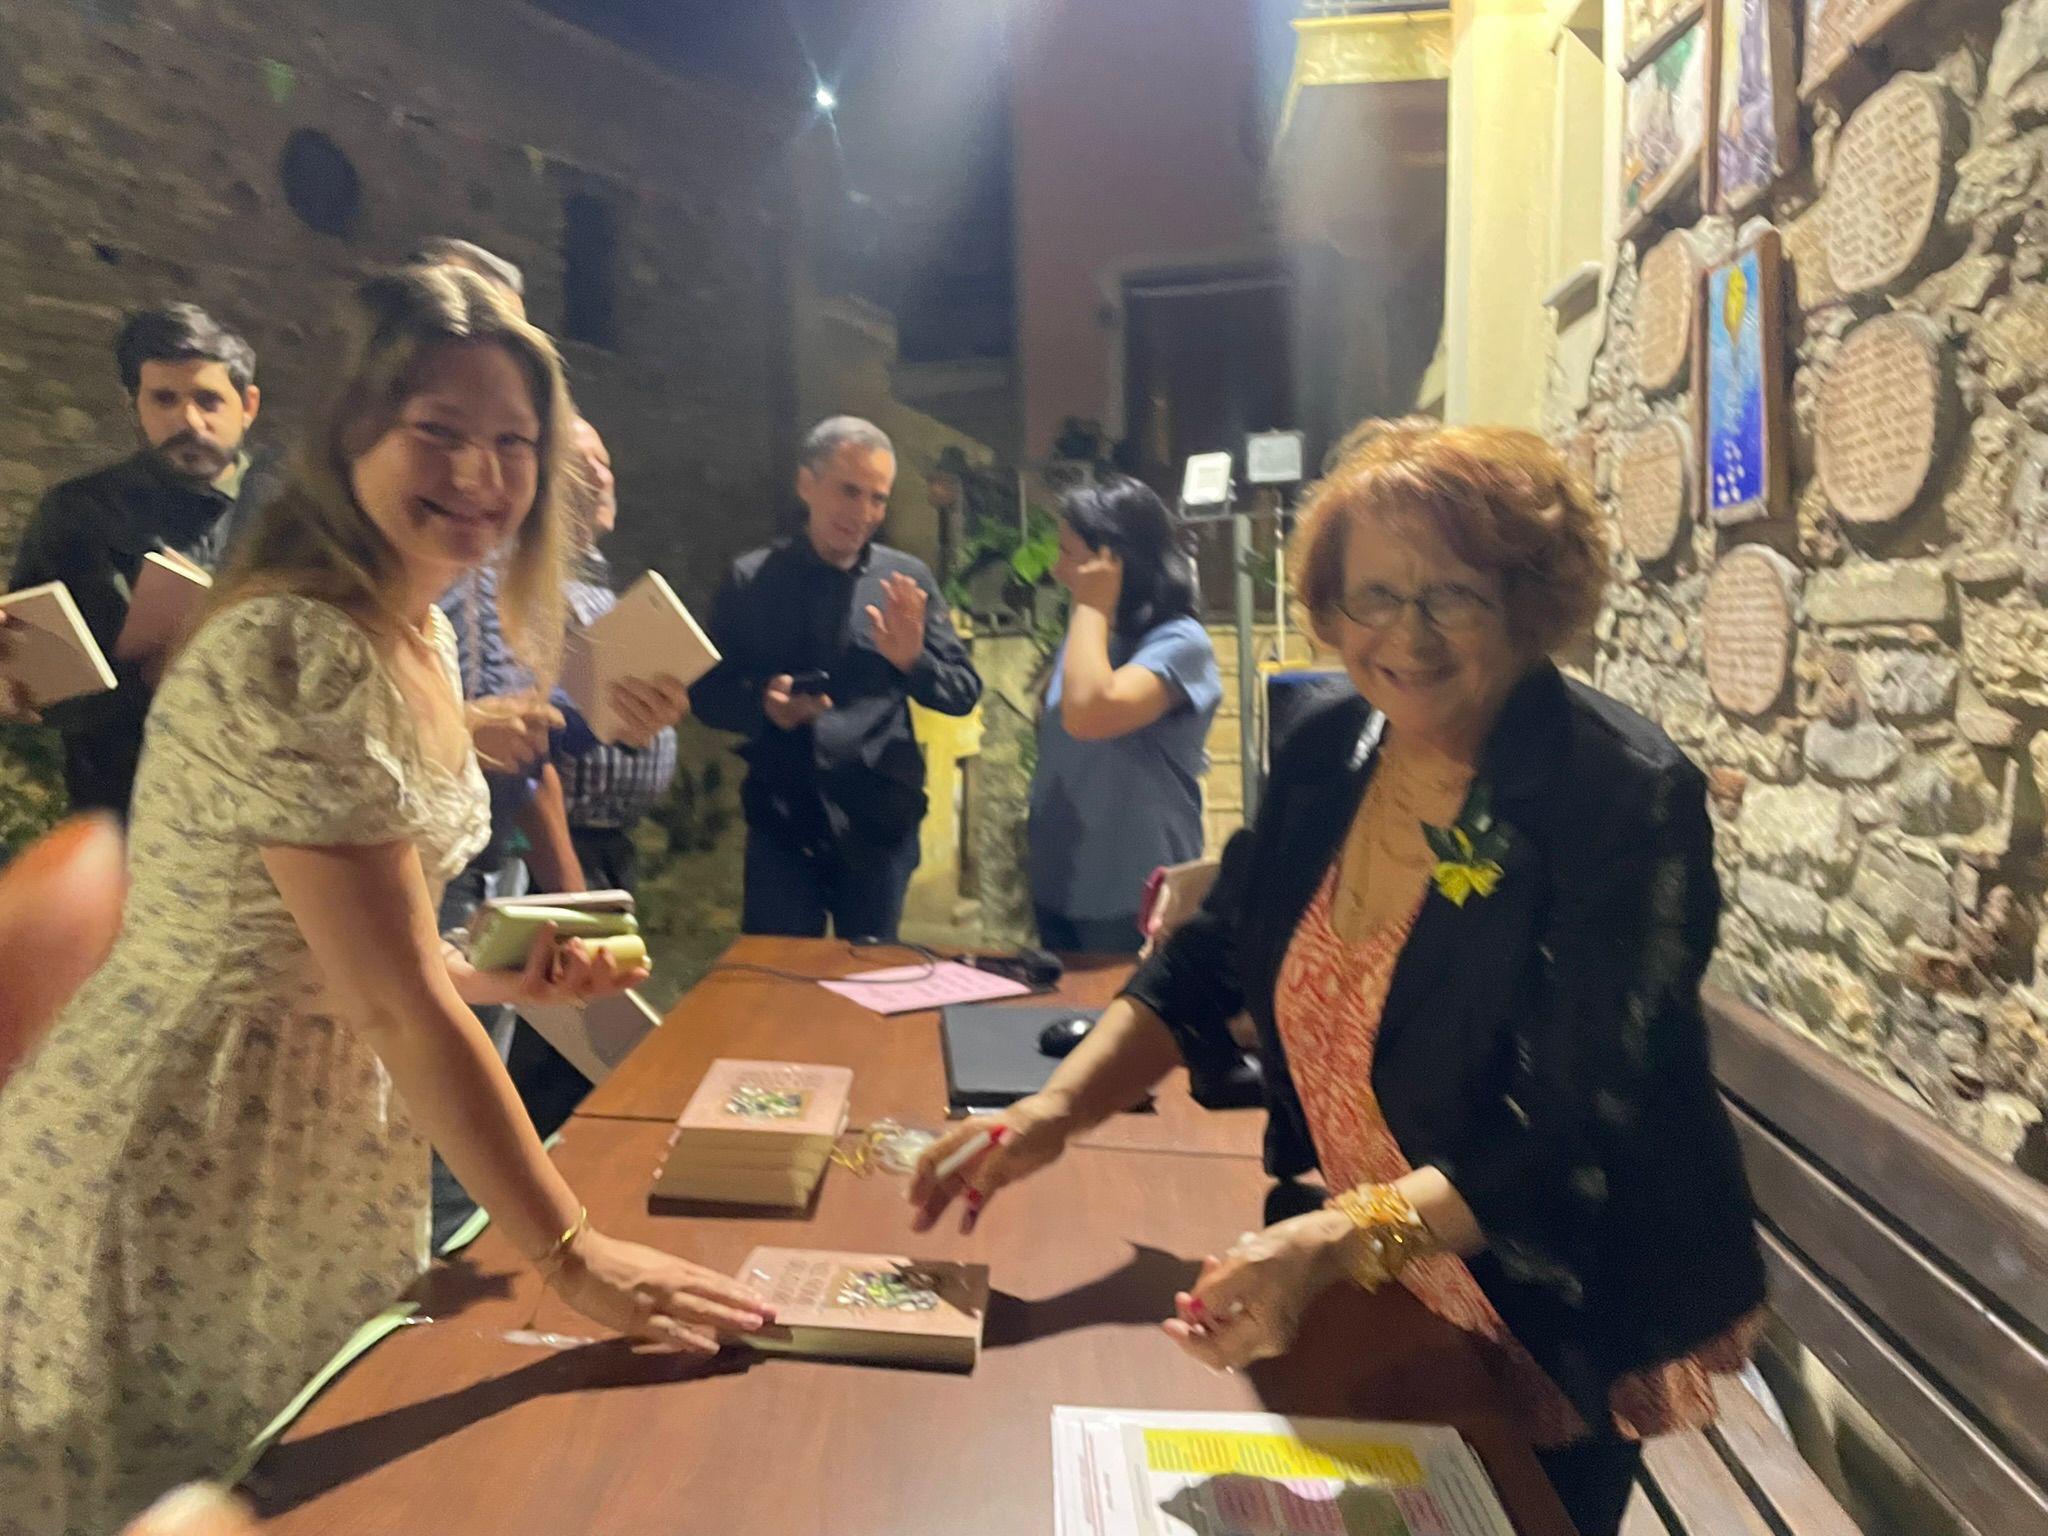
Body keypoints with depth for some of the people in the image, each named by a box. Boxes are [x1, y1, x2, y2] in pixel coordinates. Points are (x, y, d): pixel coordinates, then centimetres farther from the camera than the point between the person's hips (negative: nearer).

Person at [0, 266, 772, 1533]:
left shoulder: (417, 635, 3)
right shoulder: (296, 652, -25)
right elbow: (396, 1003, -26)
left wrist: (501, 977, -3)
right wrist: (571, 1250, -22)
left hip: (325, 1136, 8)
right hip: (193, 1168, -8)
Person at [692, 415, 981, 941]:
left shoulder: (908, 579, 1)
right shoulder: (751, 579, 0)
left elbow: (964, 692, 2)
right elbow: (707, 694, 2)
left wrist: (913, 661, -18)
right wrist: (761, 705, -18)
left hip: (880, 826, 1)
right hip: (780, 825, -1)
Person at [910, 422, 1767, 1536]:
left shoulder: (1623, 804, -25)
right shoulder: (1327, 755, -7)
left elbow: (1568, 1135, -29)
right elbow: (1204, 963, 0)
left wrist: (1339, 1242, -42)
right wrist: (1054, 1111, -13)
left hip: (1556, 1330, -5)